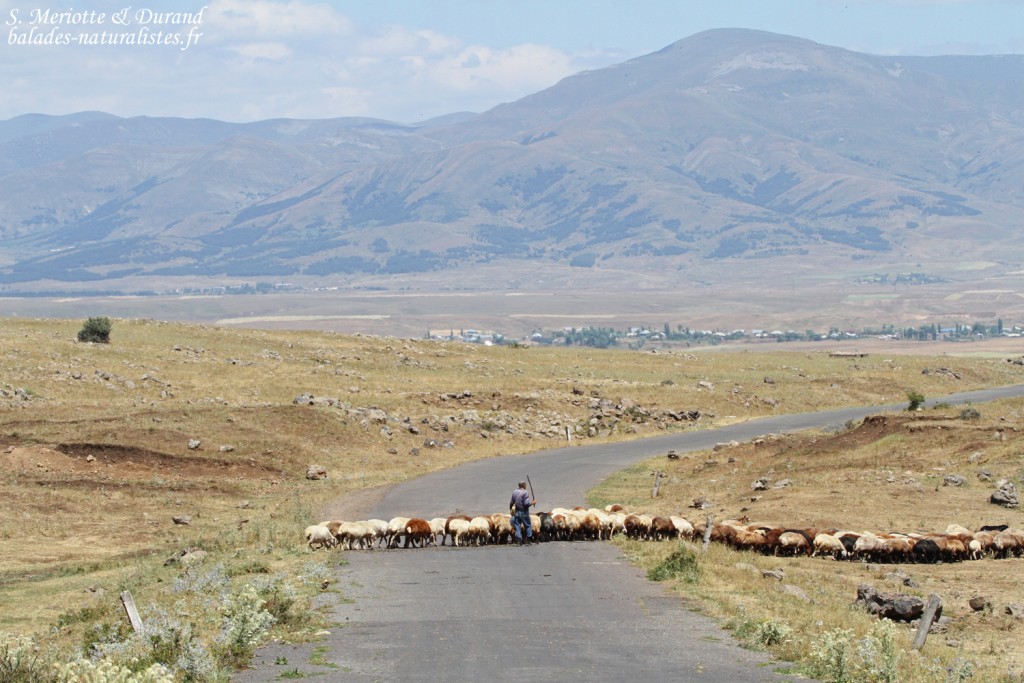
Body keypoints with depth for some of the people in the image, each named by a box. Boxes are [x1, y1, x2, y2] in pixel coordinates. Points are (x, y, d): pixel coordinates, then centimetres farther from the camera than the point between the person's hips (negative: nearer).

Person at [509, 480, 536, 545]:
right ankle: (528, 541, 8)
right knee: (528, 526, 8)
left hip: (516, 512, 5)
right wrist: (532, 502, -3)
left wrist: (510, 509, 29)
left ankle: (519, 540, 3)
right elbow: (526, 503, -20)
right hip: (524, 512, -5)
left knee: (517, 526, 8)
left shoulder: (514, 492, 5)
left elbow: (511, 502, 13)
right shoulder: (525, 493, -14)